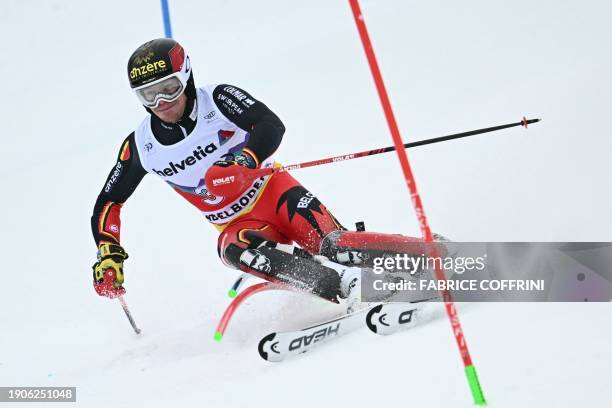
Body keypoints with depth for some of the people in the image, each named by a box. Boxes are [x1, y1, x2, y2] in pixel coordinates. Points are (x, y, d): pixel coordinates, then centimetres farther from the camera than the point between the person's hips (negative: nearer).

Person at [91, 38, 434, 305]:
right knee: (237, 249, -34)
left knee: (330, 244, -30)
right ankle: (345, 291, -46)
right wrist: (109, 256, -5)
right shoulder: (141, 146, -2)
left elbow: (272, 125, -26)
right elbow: (108, 202, 8)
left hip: (272, 191, -2)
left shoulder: (217, 100, -12)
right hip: (237, 224, 2)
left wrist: (243, 161, -45)